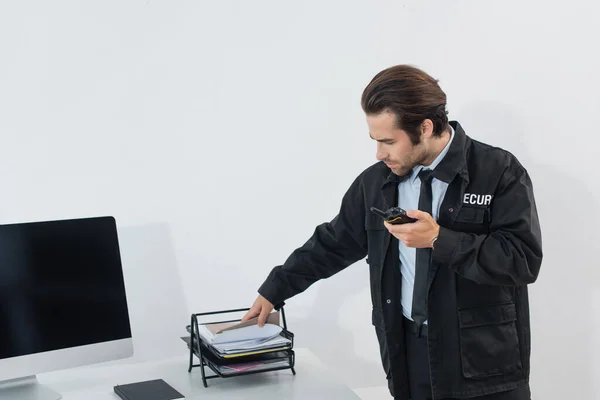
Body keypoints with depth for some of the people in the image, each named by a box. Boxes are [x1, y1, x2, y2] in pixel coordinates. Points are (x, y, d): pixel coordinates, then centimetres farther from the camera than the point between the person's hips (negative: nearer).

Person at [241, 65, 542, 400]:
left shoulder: (499, 172, -10)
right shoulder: (376, 181, 4)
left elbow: (524, 259, -16)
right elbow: (333, 244, 14)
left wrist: (439, 240, -22)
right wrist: (274, 291, 17)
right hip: (409, 352, 4)